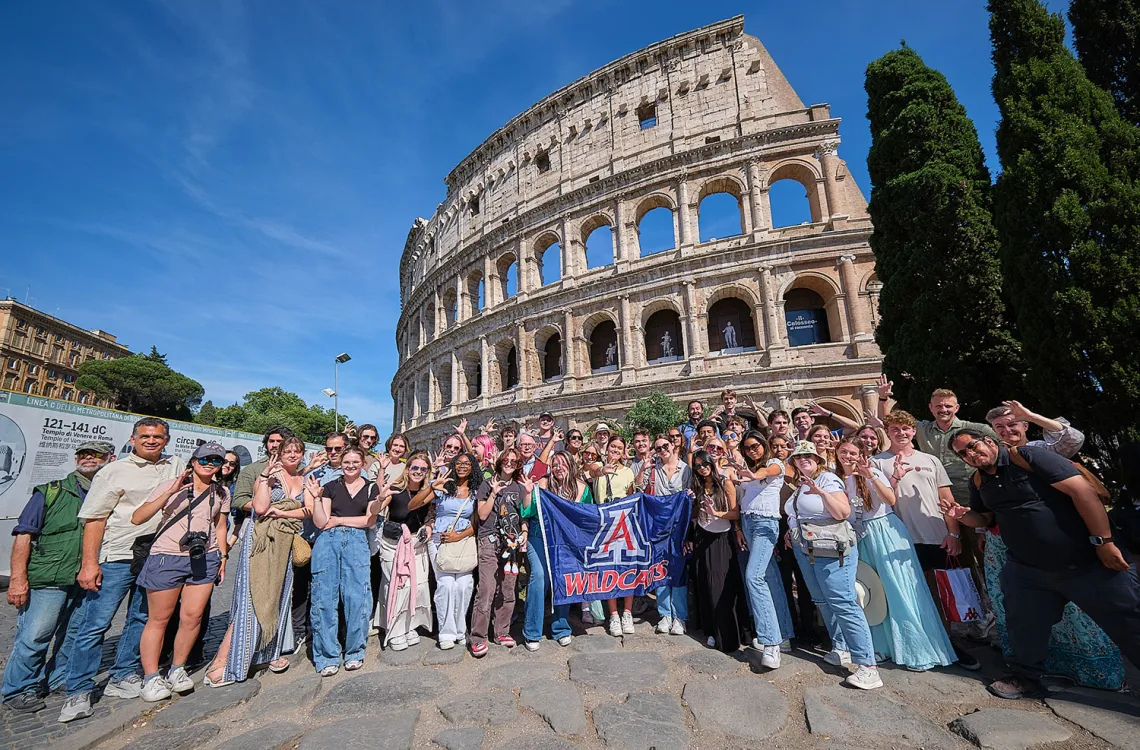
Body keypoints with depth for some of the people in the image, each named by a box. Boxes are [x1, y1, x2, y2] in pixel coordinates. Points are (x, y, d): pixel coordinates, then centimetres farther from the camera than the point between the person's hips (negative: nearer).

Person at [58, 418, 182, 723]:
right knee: (95, 623, -1)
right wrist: (89, 563, -13)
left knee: (141, 619, 11)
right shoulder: (115, 471, -5)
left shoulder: (175, 467, 9)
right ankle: (78, 693, 12)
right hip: (116, 557, -4)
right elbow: (94, 518, -8)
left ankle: (122, 679, 25)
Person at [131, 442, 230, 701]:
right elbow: (137, 518, -12)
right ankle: (151, 677, 19)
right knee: (159, 619, 5)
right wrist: (170, 492, -22)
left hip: (205, 559, 3)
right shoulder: (170, 486, -3)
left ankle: (177, 669, 21)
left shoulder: (222, 492, 9)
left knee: (192, 616, 2)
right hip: (167, 557, -3)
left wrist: (223, 556, 11)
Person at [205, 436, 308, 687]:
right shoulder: (270, 474, -2)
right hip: (260, 541, -5)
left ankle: (272, 652, 26)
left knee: (278, 596, 12)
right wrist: (266, 476, -17)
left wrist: (281, 512, -12)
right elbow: (260, 507, -16)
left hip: (286, 543, 5)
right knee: (251, 600, -5)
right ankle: (221, 663, 4)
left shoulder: (304, 480, 11)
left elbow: (308, 510, 0)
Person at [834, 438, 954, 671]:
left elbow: (891, 499, -22)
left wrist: (871, 476, -30)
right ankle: (883, 645, 22)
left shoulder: (872, 472, -6)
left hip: (886, 532, -4)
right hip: (862, 537, 4)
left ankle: (918, 650, 8)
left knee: (899, 590, -2)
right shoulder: (836, 479, 4)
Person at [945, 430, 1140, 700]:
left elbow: (1083, 491, -19)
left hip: (1089, 562, -5)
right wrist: (963, 514, -6)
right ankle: (1026, 678, 30)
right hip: (1028, 571, 6)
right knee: (1023, 627, 11)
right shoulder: (978, 482, 4)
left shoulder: (1028, 456, -15)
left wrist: (1103, 541, -22)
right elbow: (985, 518, 16)